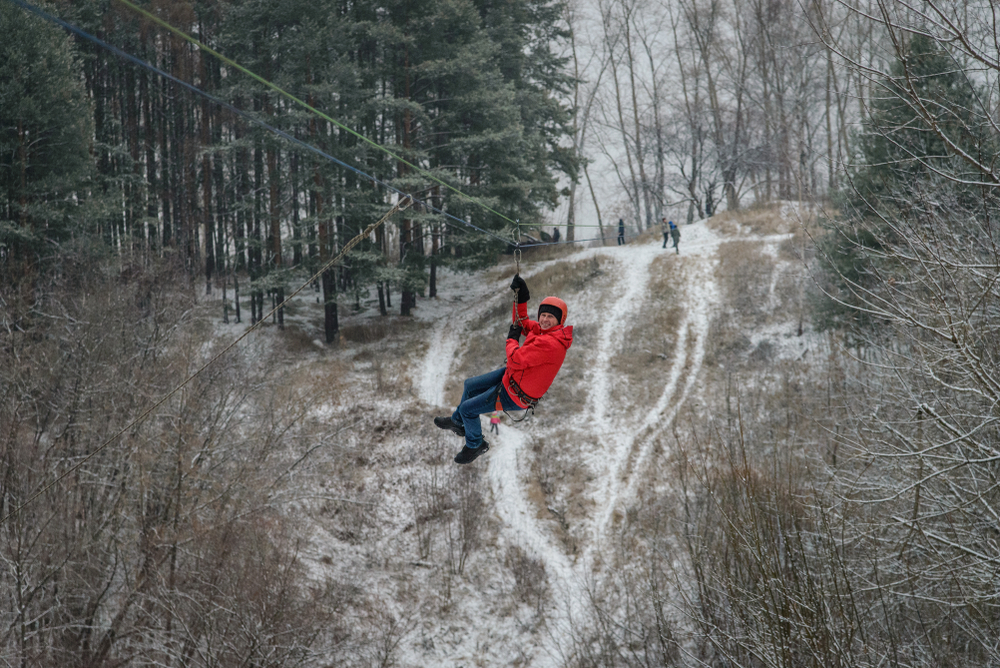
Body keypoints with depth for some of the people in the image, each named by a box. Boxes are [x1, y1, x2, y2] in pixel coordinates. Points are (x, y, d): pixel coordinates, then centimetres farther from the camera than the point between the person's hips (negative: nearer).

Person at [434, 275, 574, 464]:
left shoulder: (551, 344, -34)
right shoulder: (544, 329, -4)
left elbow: (516, 360, -34)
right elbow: (522, 323, 15)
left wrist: (512, 339, -15)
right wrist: (521, 297, 2)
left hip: (514, 396, -10)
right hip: (511, 375, 10)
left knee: (467, 408, 1)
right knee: (470, 385, 24)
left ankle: (475, 445, 27)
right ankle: (457, 422, 49)